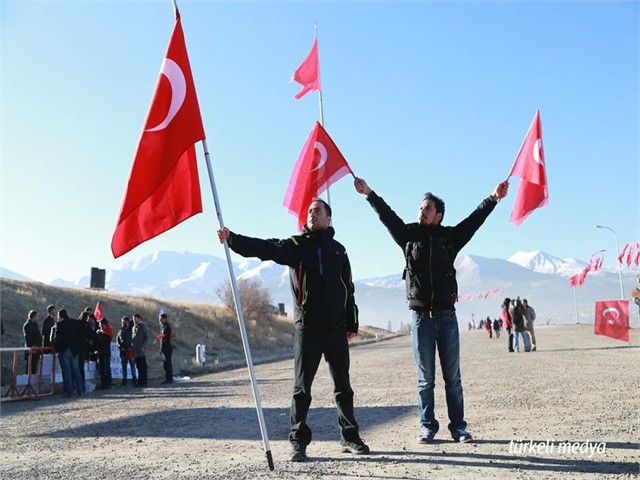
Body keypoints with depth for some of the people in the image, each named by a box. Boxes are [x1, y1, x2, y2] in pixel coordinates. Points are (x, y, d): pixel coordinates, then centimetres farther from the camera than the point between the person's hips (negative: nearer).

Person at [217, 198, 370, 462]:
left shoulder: (338, 249, 12)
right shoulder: (295, 245, 3)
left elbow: (348, 289, 15)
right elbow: (265, 248, -14)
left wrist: (351, 324, 12)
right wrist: (233, 239, -30)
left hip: (336, 328, 3)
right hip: (306, 327, -3)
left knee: (343, 385, 11)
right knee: (302, 387, 1)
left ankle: (350, 437, 22)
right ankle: (298, 442, 10)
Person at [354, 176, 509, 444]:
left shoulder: (450, 237, 6)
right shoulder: (409, 236, 6)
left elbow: (474, 219, 4)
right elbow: (387, 216, 3)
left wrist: (493, 198, -4)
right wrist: (369, 194, -2)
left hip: (447, 317, 0)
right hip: (421, 318, 0)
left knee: (453, 377, 7)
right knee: (425, 379, 7)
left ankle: (458, 427, 16)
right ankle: (427, 427, 16)